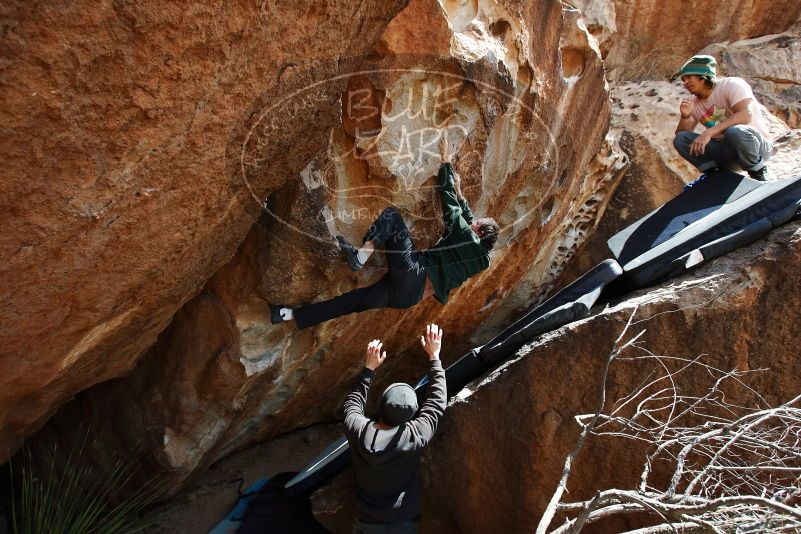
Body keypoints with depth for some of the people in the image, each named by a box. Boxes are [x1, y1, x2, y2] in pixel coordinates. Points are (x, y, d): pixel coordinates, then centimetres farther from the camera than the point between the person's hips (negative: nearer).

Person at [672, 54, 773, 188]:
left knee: (735, 131, -39)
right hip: (726, 152, 5)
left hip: (756, 144, -5)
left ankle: (757, 172, -14)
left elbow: (746, 114, -27)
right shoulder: (694, 103, 7)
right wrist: (685, 116, -15)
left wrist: (709, 132, -36)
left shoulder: (731, 85, -10)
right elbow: (681, 134, 4)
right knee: (680, 139, -10)